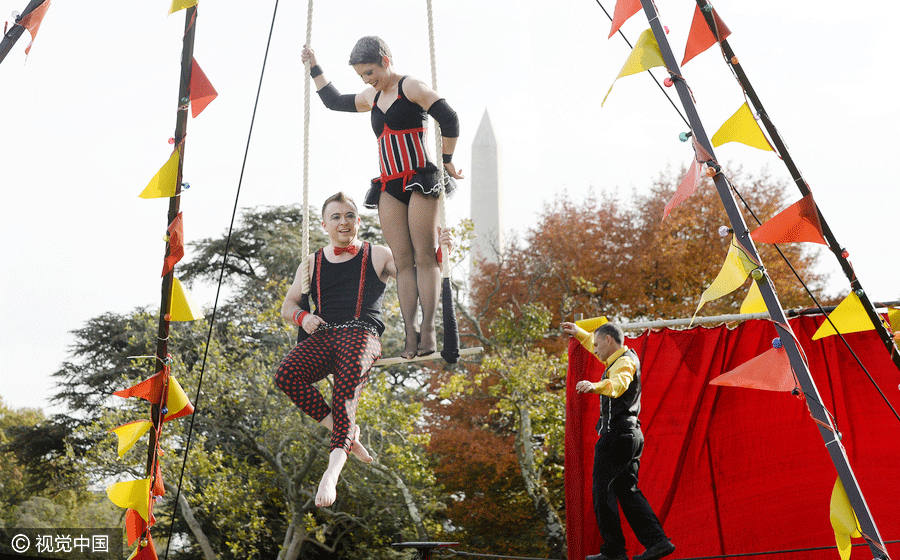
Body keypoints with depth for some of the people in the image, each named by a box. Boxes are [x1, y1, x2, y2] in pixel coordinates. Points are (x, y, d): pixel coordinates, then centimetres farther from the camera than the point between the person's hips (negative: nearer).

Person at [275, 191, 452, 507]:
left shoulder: (377, 256, 16)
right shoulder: (312, 265, 24)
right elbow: (288, 306, 25)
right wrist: (302, 316, 0)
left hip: (361, 333, -3)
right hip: (322, 336, 3)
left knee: (346, 393, -32)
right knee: (286, 375, -26)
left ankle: (333, 469, -46)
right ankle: (347, 432, -14)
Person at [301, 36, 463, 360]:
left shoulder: (411, 87, -2)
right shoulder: (371, 97, 20)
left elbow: (449, 120, -9)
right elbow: (334, 101, 35)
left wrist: (446, 161, -7)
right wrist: (314, 69, 33)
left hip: (419, 180, -7)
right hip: (389, 187, 7)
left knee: (425, 258, -10)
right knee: (403, 262, -2)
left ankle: (428, 330, -14)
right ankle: (410, 334, -7)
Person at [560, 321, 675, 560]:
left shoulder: (624, 363, -14)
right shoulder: (626, 356, 17)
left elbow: (617, 384, -39)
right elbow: (596, 347, 40)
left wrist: (596, 386, -57)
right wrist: (578, 333, 42)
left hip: (616, 435, -10)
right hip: (631, 434, 10)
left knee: (603, 492, -5)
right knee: (627, 491, 12)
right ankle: (657, 541, 6)